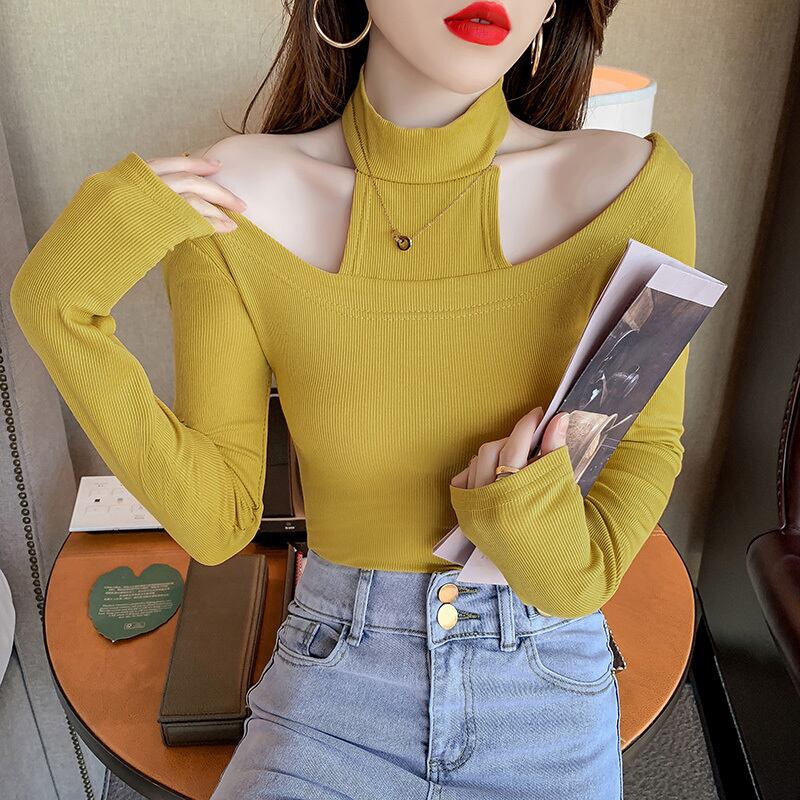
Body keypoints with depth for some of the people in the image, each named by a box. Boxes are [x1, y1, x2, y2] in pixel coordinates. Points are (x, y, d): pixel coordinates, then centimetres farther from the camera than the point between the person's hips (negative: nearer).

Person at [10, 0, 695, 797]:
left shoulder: (632, 186, -14)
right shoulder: (225, 201, -12)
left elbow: (647, 442, 2)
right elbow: (217, 520, -8)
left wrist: (579, 561, -19)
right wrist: (62, 306, -17)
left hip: (550, 698, 2)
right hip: (334, 670, 0)